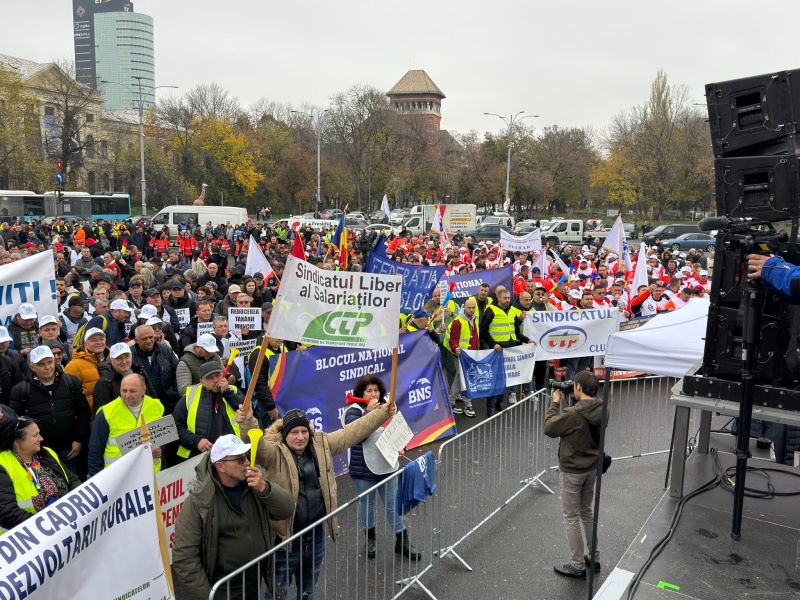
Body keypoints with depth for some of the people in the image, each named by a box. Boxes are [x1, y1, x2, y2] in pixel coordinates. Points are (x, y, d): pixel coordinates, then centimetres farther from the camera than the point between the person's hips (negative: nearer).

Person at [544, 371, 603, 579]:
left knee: (571, 517, 8)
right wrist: (574, 400, 3)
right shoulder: (601, 410, -8)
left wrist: (555, 403, -7)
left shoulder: (572, 414, -29)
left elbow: (549, 428, -16)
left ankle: (577, 566, 18)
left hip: (572, 472, -7)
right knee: (586, 513, 23)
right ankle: (594, 559, 33)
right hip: (592, 468, 7)